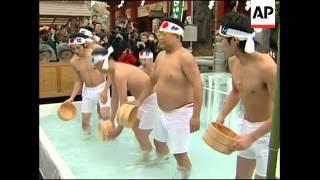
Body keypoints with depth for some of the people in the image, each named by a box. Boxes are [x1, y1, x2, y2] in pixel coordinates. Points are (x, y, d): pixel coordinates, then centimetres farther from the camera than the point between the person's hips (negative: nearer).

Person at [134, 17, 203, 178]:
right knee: (159, 142, 26)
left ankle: (183, 174, 26)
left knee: (179, 153, 0)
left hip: (180, 112, -9)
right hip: (165, 111, 9)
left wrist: (196, 116, -29)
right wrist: (139, 100, 15)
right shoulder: (160, 55, 5)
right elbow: (152, 80, 17)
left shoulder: (185, 57, -22)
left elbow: (198, 86, -26)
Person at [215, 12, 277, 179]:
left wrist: (252, 137, -26)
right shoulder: (235, 64, -2)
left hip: (269, 133, -7)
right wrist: (222, 116, 3)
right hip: (247, 126, 8)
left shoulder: (266, 66, -28)